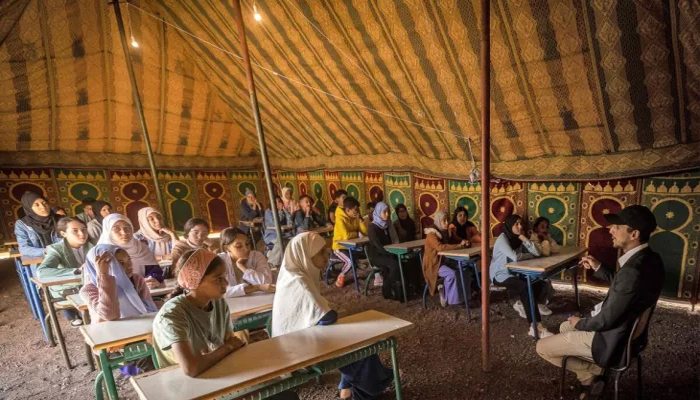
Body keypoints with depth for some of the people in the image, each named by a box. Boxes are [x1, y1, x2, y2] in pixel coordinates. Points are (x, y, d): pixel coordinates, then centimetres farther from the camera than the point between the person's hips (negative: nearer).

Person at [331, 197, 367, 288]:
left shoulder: (355, 218, 3)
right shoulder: (340, 219, -19)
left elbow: (366, 232, -1)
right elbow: (346, 235, -30)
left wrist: (360, 219, -11)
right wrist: (356, 233, -10)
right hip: (340, 247, -7)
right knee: (350, 261, -32)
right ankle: (341, 276, -2)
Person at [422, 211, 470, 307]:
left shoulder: (446, 232, 8)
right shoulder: (431, 235, -19)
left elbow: (457, 240, 13)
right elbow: (440, 247, -34)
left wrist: (464, 242, -13)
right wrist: (459, 245, -33)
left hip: (445, 261, 8)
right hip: (434, 264, -8)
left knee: (464, 270, -10)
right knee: (452, 274, -30)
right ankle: (448, 298, -10)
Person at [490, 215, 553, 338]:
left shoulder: (518, 239, 6)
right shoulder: (502, 238, -17)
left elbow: (537, 253, -5)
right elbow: (515, 257, -31)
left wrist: (523, 237, -12)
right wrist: (530, 256, -11)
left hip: (514, 273, 8)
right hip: (500, 275, -8)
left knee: (540, 283, -11)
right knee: (525, 286, -31)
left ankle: (522, 304, 14)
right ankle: (536, 327, -34)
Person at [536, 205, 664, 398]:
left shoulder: (632, 270, -34)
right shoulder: (649, 258, -3)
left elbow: (606, 321, -26)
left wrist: (580, 323, -8)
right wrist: (598, 268, 5)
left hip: (612, 339, -10)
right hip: (625, 329, 10)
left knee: (542, 347, -1)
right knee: (565, 327, 28)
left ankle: (594, 372, 10)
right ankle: (588, 376, 22)